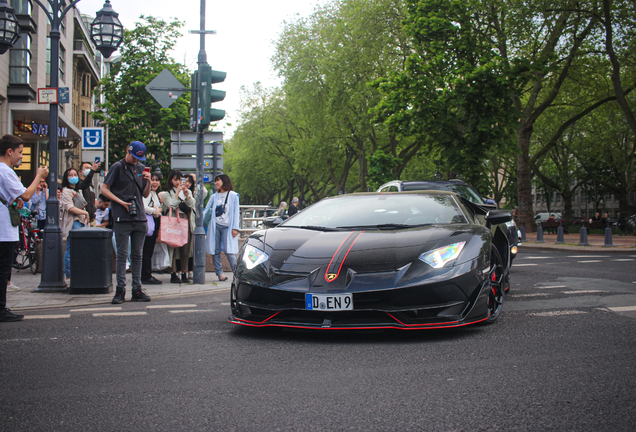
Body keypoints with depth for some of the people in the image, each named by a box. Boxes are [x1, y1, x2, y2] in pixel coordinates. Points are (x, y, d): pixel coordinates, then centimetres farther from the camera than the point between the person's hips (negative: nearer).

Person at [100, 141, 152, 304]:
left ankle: (137, 290, 10)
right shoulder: (117, 167, 0)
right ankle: (120, 290, -1)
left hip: (140, 218, 5)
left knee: (137, 255, 6)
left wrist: (148, 182, -2)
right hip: (122, 218, -5)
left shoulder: (141, 168, 15)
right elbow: (104, 188, -3)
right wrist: (121, 202, -11)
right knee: (122, 254, -4)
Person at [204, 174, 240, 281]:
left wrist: (235, 228, -6)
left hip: (227, 227, -4)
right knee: (216, 251, 1)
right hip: (215, 226, 4)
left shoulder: (233, 195, 6)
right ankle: (219, 272, 8)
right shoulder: (214, 196, 15)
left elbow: (236, 212, 2)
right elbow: (206, 211, 15)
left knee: (228, 251, -12)